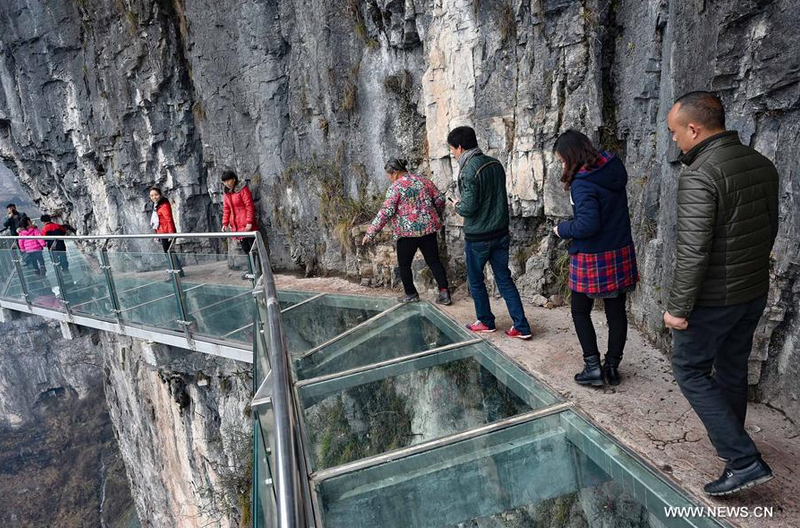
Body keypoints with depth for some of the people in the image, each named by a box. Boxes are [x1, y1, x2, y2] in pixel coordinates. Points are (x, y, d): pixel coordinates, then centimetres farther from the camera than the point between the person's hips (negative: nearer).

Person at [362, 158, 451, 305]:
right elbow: (440, 199, 10)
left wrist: (370, 233, -11)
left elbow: (386, 212, -14)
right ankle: (444, 292, 3)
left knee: (404, 265, 12)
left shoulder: (395, 187, -8)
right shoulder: (424, 181, 9)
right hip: (429, 229, 5)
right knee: (434, 261, 10)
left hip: (407, 232, -5)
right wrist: (436, 217, 28)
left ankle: (411, 294, 19)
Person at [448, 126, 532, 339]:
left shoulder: (469, 170, -19)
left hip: (478, 237, -7)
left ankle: (486, 322, 27)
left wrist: (457, 206, 0)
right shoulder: (495, 164, 6)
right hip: (501, 233, 7)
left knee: (475, 280, 13)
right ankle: (522, 327, 12)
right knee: (504, 279, 12)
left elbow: (469, 207, -22)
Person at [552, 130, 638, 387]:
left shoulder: (583, 183, -21)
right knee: (616, 312, 13)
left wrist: (562, 229, -8)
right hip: (621, 253, 7)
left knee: (580, 311, 11)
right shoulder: (613, 167, 3)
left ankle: (593, 367, 12)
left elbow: (587, 224, -25)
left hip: (592, 259, -7)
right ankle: (612, 367, 26)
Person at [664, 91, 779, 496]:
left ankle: (744, 460, 7)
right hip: (755, 293, 8)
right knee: (733, 368, 21)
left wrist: (678, 307, -18)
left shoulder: (698, 177, -23)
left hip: (713, 298, -8)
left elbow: (692, 252, -26)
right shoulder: (763, 165, 4)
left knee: (690, 371, 7)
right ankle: (730, 443, 39)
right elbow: (770, 228, 14)